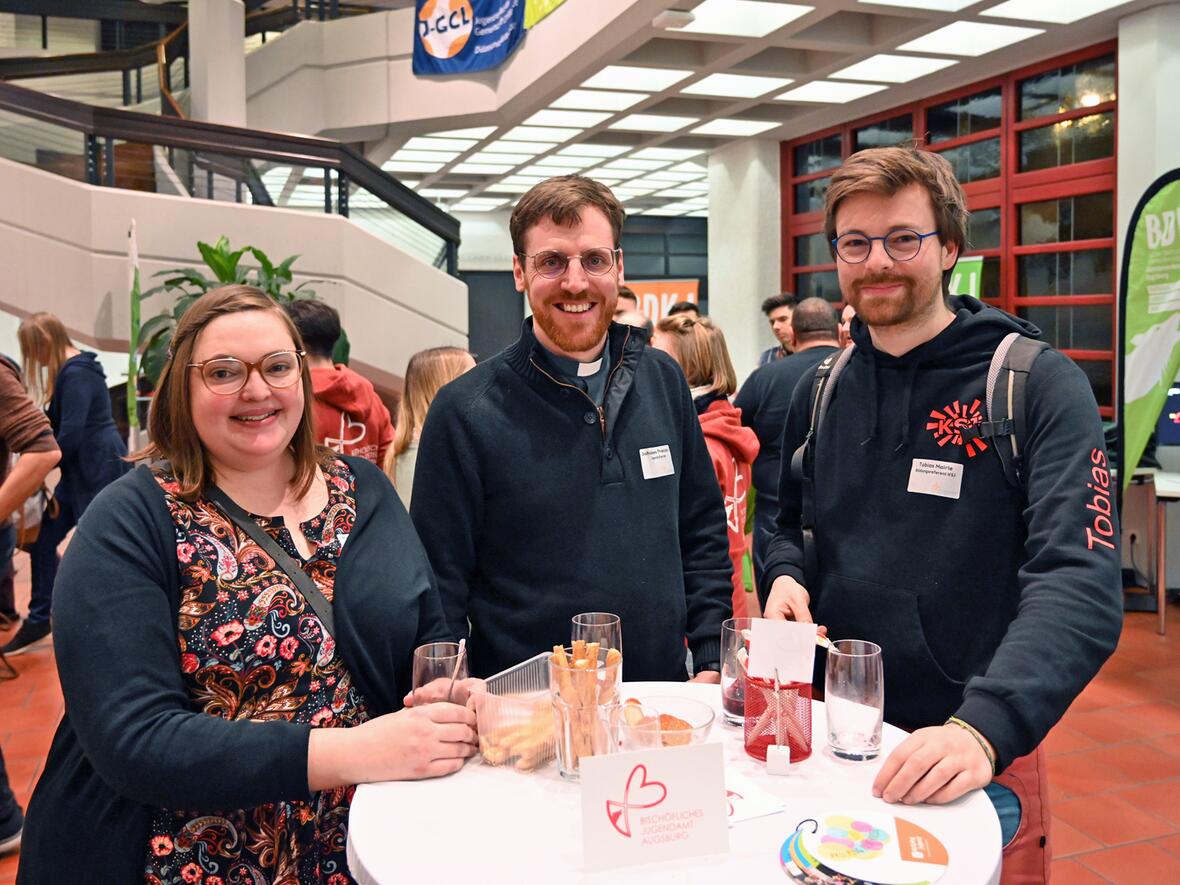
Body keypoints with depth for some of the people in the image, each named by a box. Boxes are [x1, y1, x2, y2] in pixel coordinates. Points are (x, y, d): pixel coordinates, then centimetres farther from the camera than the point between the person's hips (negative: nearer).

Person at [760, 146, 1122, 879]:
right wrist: (785, 576, -6)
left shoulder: (1039, 386, -13)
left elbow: (1079, 586, -23)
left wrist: (986, 728, -36)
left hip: (979, 758, -4)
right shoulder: (822, 389, 4)